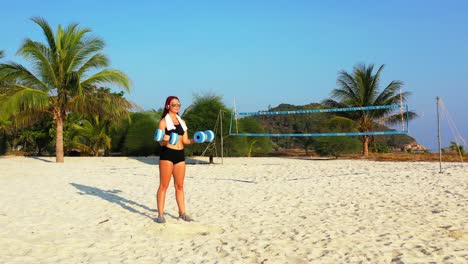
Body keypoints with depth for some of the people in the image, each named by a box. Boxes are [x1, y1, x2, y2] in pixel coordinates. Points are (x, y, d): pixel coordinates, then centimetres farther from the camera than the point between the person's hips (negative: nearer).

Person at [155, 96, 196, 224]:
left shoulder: (182, 122, 16)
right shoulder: (163, 121, -2)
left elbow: (185, 141, 13)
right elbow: (161, 142, -8)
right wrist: (165, 140, -30)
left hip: (180, 155, 6)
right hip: (167, 154, -6)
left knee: (180, 186, 11)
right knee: (164, 185, -2)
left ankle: (182, 212, 19)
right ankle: (160, 214, 3)